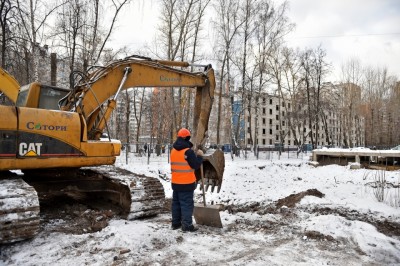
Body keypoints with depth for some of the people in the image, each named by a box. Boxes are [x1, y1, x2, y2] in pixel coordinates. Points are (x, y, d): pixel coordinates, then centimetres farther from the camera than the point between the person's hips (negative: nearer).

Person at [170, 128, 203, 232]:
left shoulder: (173, 150, 7)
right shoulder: (188, 151, -17)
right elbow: (196, 165, -14)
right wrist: (199, 156, 1)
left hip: (175, 182, 7)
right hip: (187, 183, -7)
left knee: (176, 202, 15)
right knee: (187, 203, -2)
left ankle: (175, 223, 22)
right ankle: (187, 225, -1)